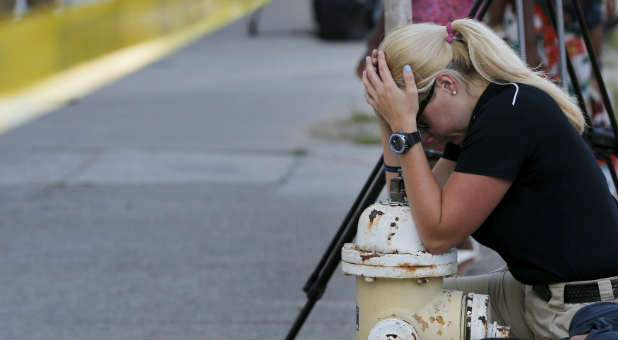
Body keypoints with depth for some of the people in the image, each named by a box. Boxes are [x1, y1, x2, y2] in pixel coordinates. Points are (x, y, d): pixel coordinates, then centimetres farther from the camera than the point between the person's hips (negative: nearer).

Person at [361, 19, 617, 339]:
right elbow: (412, 215, 9)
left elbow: (437, 233, -19)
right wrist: (390, 125, 2)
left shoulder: (511, 114, -20)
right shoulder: (484, 114, 8)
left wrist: (405, 126, -17)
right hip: (539, 296, 9)